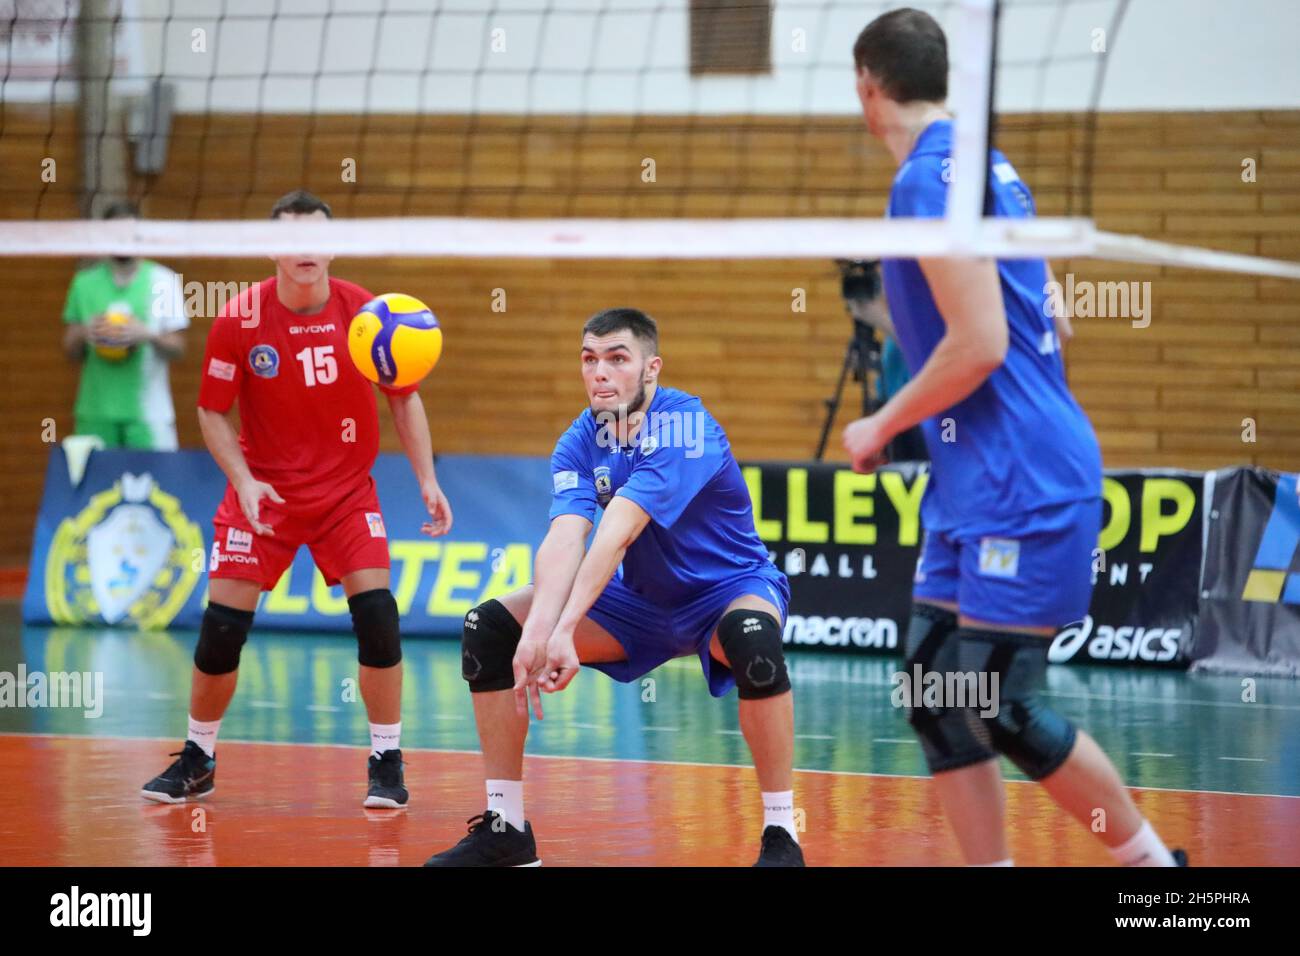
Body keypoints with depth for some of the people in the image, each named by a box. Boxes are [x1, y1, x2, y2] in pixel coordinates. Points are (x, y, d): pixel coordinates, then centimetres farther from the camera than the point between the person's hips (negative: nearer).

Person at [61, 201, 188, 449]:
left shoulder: (163, 280, 4)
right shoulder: (85, 282, 9)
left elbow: (177, 349, 3)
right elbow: (71, 351, 13)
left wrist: (147, 335, -17)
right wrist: (84, 334, -9)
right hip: (95, 412, 2)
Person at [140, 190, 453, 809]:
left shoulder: (364, 311, -9)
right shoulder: (239, 321, -12)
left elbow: (405, 396, 3)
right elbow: (212, 411, -3)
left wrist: (427, 479, -3)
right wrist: (243, 480, -17)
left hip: (347, 493, 0)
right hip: (263, 492, 0)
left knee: (377, 616, -15)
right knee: (221, 627, -5)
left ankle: (387, 764, -1)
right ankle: (197, 762, 17)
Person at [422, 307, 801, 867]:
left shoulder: (684, 425, -25)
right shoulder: (580, 442, -8)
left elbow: (617, 533, -37)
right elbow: (563, 539, -25)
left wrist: (565, 630, -46)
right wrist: (538, 631, -43)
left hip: (727, 590, -6)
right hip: (642, 601, 6)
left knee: (752, 636, -41)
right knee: (489, 627, -8)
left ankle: (781, 836, -28)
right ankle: (505, 829, -1)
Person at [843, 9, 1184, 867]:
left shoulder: (932, 177, -15)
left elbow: (979, 344, -22)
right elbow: (1038, 325, 20)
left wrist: (882, 426, -8)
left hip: (1019, 488, -10)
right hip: (978, 482, 10)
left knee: (1005, 713, -6)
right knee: (938, 701, 6)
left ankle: (1153, 859, 7)